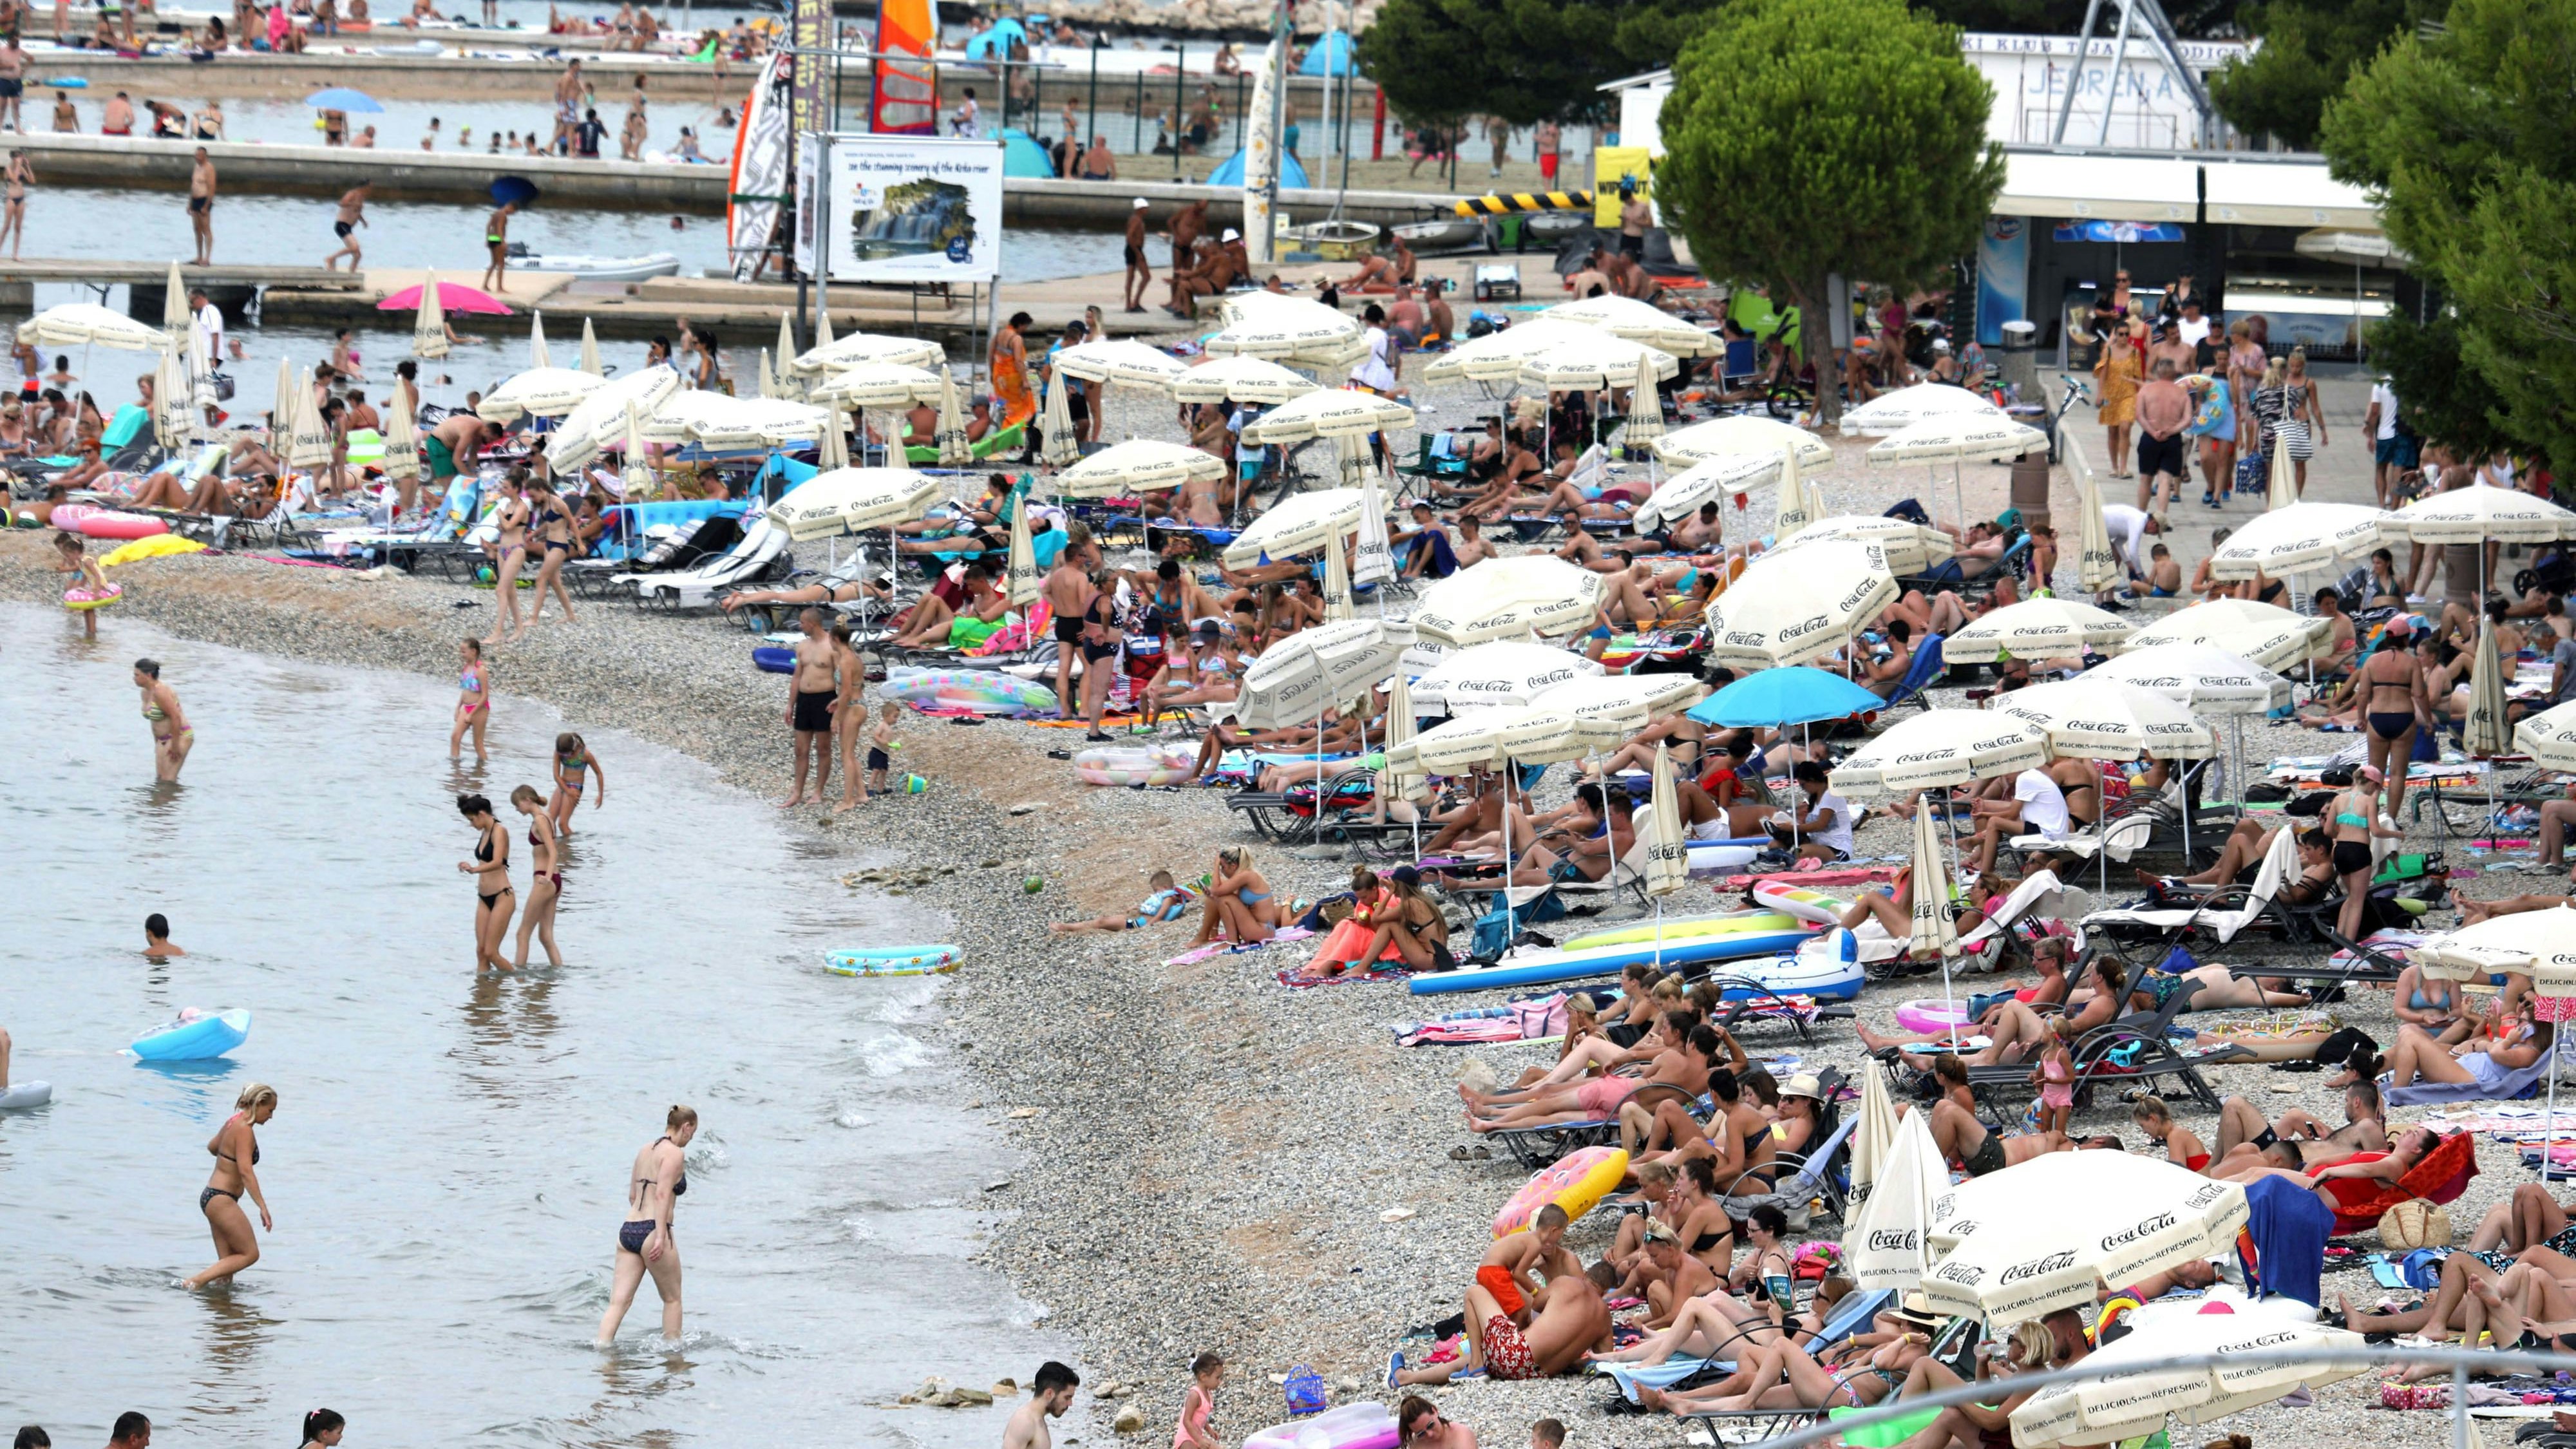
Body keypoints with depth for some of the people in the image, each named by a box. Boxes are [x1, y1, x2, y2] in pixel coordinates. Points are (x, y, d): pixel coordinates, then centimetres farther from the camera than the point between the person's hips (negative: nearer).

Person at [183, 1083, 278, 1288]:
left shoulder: (233, 1123, 10)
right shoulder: (244, 1130, -17)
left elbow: (212, 1148, 28)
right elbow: (246, 1171, -26)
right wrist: (263, 1207, -30)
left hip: (212, 1196, 10)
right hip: (222, 1200, -10)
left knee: (228, 1261, 8)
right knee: (250, 1254, -6)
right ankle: (195, 1281, -12)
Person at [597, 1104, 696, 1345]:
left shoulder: (646, 1150, 18)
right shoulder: (675, 1154, -6)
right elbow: (662, 1194, -18)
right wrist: (661, 1236, -23)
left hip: (628, 1228, 7)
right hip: (651, 1231, -7)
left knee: (619, 1301, 0)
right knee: (672, 1298, 12)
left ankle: (602, 1345, -12)